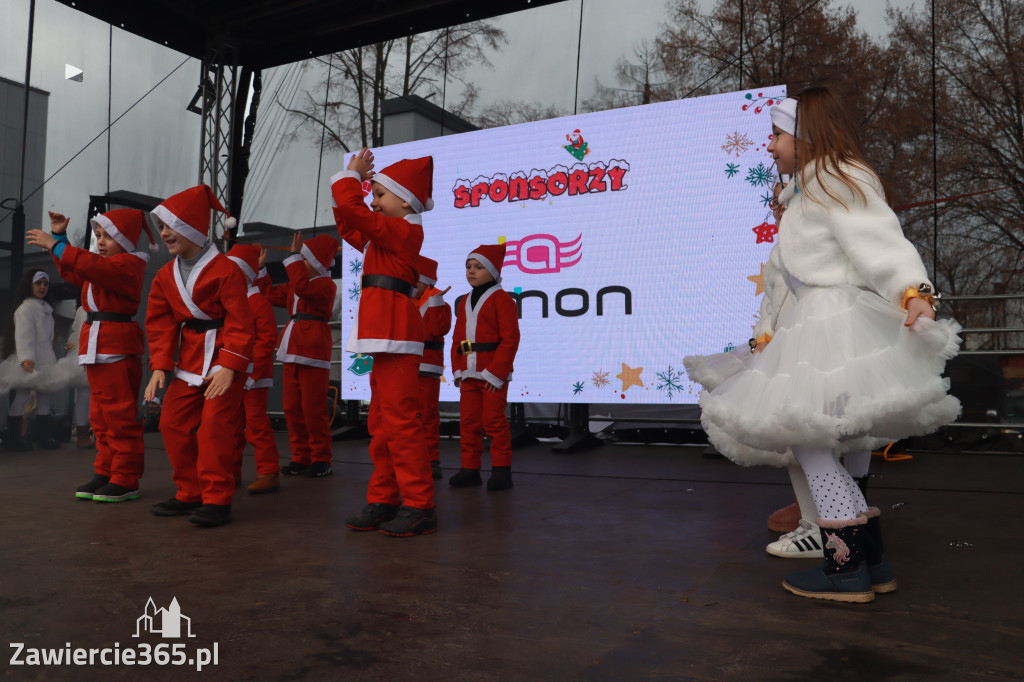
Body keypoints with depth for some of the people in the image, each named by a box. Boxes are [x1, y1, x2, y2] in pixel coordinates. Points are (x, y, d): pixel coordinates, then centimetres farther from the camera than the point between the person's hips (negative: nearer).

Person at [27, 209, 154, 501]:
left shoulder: (128, 265, -10)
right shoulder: (102, 263, 20)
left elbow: (91, 266, -27)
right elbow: (71, 271, 34)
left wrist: (55, 245, -22)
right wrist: (60, 236, 25)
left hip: (119, 348, -10)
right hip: (97, 347, 10)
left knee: (120, 414, -8)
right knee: (100, 416, 13)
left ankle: (126, 480, -3)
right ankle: (105, 473, 21)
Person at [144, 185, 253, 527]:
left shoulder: (225, 270, -13)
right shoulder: (165, 275, 8)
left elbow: (239, 322, -15)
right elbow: (160, 325, 7)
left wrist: (229, 366, -21)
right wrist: (159, 366, -4)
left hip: (222, 357, -7)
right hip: (188, 357, 8)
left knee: (215, 425, -12)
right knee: (173, 422, 8)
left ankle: (217, 499, -3)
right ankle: (189, 494, 20)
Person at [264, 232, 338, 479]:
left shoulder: (326, 285, -8)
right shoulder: (296, 285, 21)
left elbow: (302, 287, -27)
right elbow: (272, 295, 26)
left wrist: (294, 255, -19)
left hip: (313, 352, -9)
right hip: (292, 352, 9)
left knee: (313, 408, -7)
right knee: (292, 408, 8)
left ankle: (321, 460, 1)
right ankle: (300, 458, 15)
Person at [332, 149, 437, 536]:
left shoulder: (403, 230, -9)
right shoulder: (386, 235, 20)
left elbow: (352, 209, -16)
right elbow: (350, 227, 32)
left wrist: (350, 175, 2)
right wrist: (353, 179, 25)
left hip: (396, 335, -11)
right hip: (385, 337, 11)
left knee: (400, 420, -10)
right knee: (380, 423, 12)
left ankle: (419, 507, -4)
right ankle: (383, 501, 20)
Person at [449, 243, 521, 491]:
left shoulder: (501, 299, -6)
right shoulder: (464, 302, 16)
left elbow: (510, 338, -12)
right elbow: (457, 338, 17)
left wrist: (496, 372, -16)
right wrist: (458, 370, 5)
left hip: (493, 374, -7)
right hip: (468, 374, 7)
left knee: (494, 421, -3)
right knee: (468, 421, 8)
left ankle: (502, 469, 8)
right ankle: (470, 468, 17)